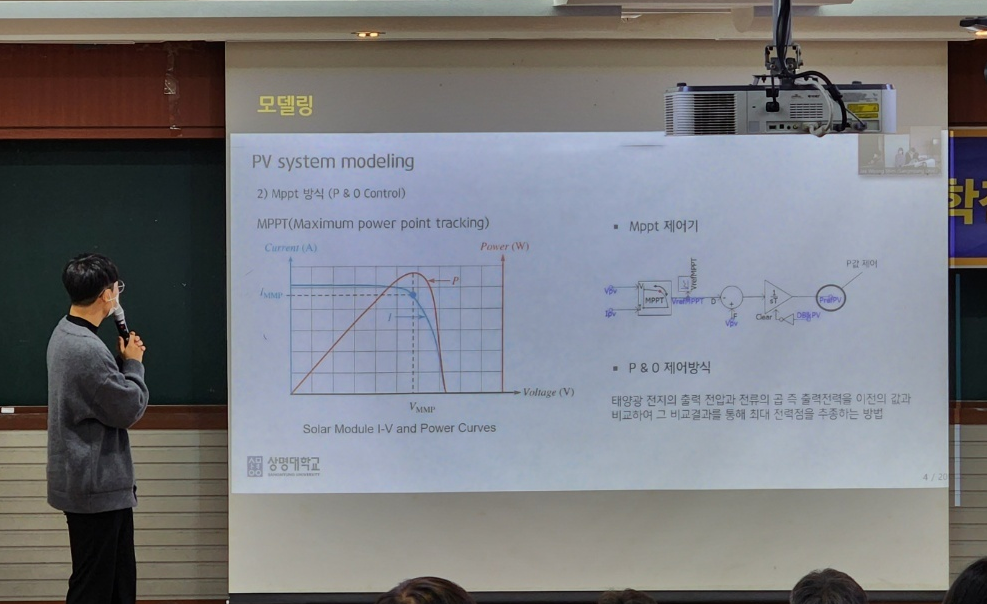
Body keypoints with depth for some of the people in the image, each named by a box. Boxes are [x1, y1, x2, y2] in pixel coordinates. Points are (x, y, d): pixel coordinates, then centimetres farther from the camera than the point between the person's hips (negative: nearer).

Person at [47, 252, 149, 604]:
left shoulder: (65, 333, 7)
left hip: (92, 481, 10)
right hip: (96, 486, -10)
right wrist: (133, 363, -3)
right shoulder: (87, 349, -26)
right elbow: (129, 410, -18)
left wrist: (123, 360, 2)